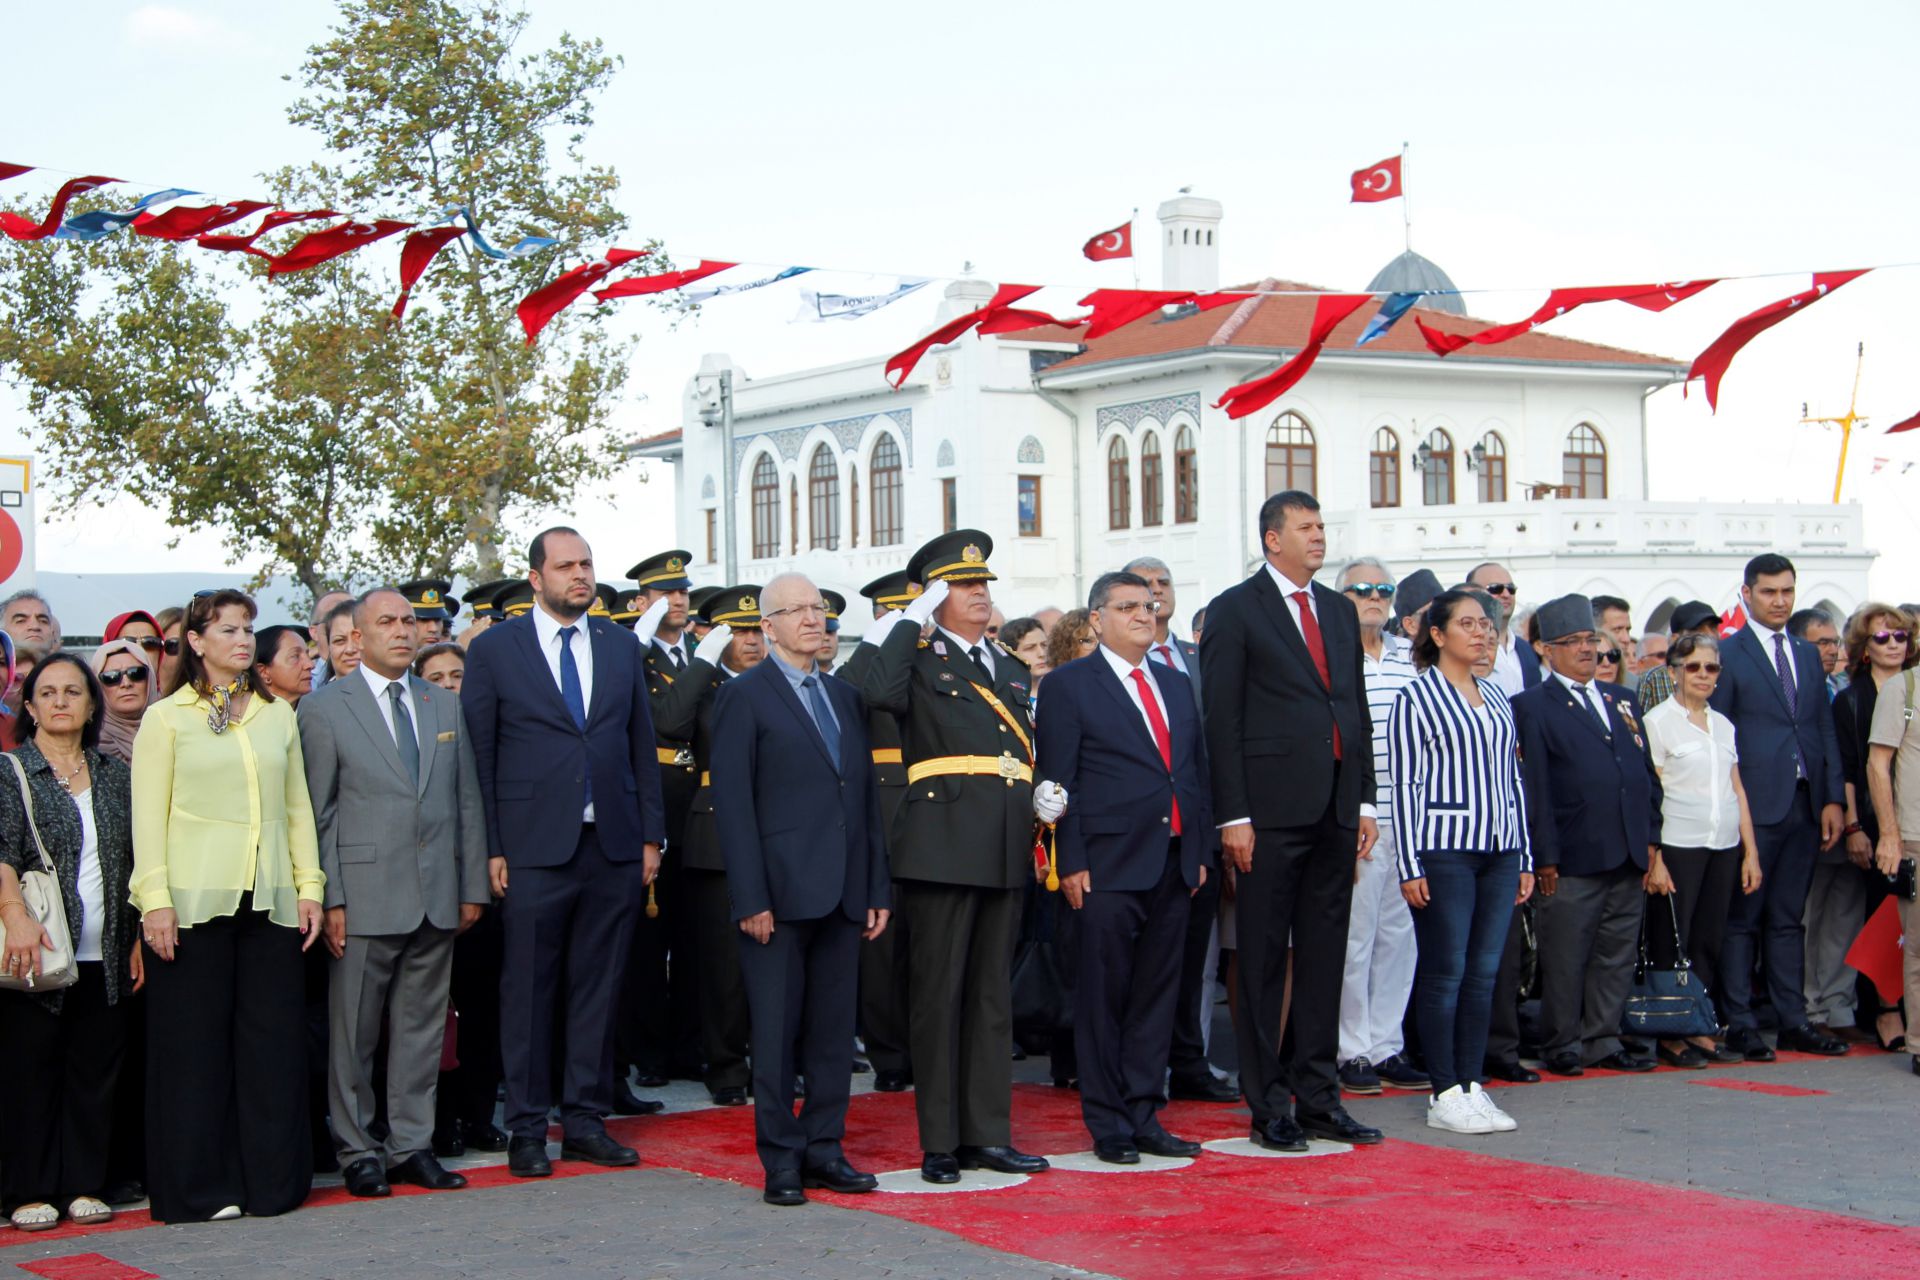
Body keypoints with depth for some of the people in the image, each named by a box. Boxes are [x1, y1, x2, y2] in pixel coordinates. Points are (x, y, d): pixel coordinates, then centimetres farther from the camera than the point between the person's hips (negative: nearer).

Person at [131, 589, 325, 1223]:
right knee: (196, 1045, 0)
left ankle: (273, 1181, 10)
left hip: (270, 902, 3)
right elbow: (148, 815, 0)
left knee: (273, 1042, 3)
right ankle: (201, 1187, 8)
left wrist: (309, 886, 6)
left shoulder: (278, 715, 14)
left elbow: (298, 807, 14)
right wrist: (155, 899, -9)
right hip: (194, 902, -3)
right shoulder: (166, 718, 4)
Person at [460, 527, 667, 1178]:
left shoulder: (621, 647, 12)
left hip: (613, 847, 3)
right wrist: (489, 848, -6)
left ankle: (585, 1119, 16)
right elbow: (479, 754, 0)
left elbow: (642, 745, 14)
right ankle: (527, 1129, 11)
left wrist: (650, 834, 7)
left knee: (598, 987, 7)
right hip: (533, 849, -3)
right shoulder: (494, 649, 1)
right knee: (528, 990, 2)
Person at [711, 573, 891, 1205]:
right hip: (781, 892, -6)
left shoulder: (845, 696, 17)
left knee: (835, 1028, 8)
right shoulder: (744, 697, -3)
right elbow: (733, 804, -8)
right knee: (776, 1030, 0)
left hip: (843, 892, 6)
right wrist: (750, 900, -15)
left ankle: (823, 1148, 17)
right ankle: (781, 1160, 7)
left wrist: (877, 888, 11)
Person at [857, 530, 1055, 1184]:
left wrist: (1044, 797, 6)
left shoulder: (1012, 669, 20)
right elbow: (878, 692, -25)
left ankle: (989, 1134, 16)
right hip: (942, 844, -6)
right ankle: (940, 1142, 4)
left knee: (993, 993, 10)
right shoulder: (917, 658, -1)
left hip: (1005, 848, 7)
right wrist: (910, 620, -14)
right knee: (938, 991, -2)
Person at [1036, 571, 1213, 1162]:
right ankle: (1108, 1123, 6)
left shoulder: (1177, 685, 17)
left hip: (1173, 863, 6)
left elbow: (1197, 770, 19)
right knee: (1103, 997, -1)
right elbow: (1058, 780, -6)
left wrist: (1201, 850, 11)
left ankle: (1144, 1115, 15)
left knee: (1158, 995, 8)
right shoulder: (1071, 685, -1)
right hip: (1110, 867, -6)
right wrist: (1070, 863, -12)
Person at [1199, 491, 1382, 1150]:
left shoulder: (1340, 610, 16)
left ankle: (1318, 1097, 16)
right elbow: (1222, 719, -7)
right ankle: (1269, 1106, 6)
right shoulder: (1235, 609, -3)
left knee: (1325, 957, 9)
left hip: (1335, 811, 6)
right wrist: (1233, 816, -13)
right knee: (1263, 960, 1)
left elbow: (1357, 709, 18)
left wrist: (1365, 801, 10)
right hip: (1272, 811, -6)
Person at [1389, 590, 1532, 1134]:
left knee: (1484, 972, 6)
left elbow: (1512, 779, 17)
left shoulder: (1495, 697, 15)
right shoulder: (1416, 696, -3)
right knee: (1445, 972, -3)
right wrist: (1409, 866, -11)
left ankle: (1471, 1085, 12)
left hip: (1498, 851, 6)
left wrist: (1525, 858, 14)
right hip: (1443, 849, -6)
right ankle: (1444, 1094, 2)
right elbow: (1404, 785, -6)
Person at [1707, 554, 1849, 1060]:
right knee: (1742, 919, 0)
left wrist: (1834, 799, 5)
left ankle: (1793, 1022, 14)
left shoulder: (1808, 655, 15)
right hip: (1754, 806, -5)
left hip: (1805, 804, 5)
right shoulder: (1727, 655, -3)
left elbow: (1825, 731, 14)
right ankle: (1740, 1025, 4)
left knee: (1788, 919, 10)